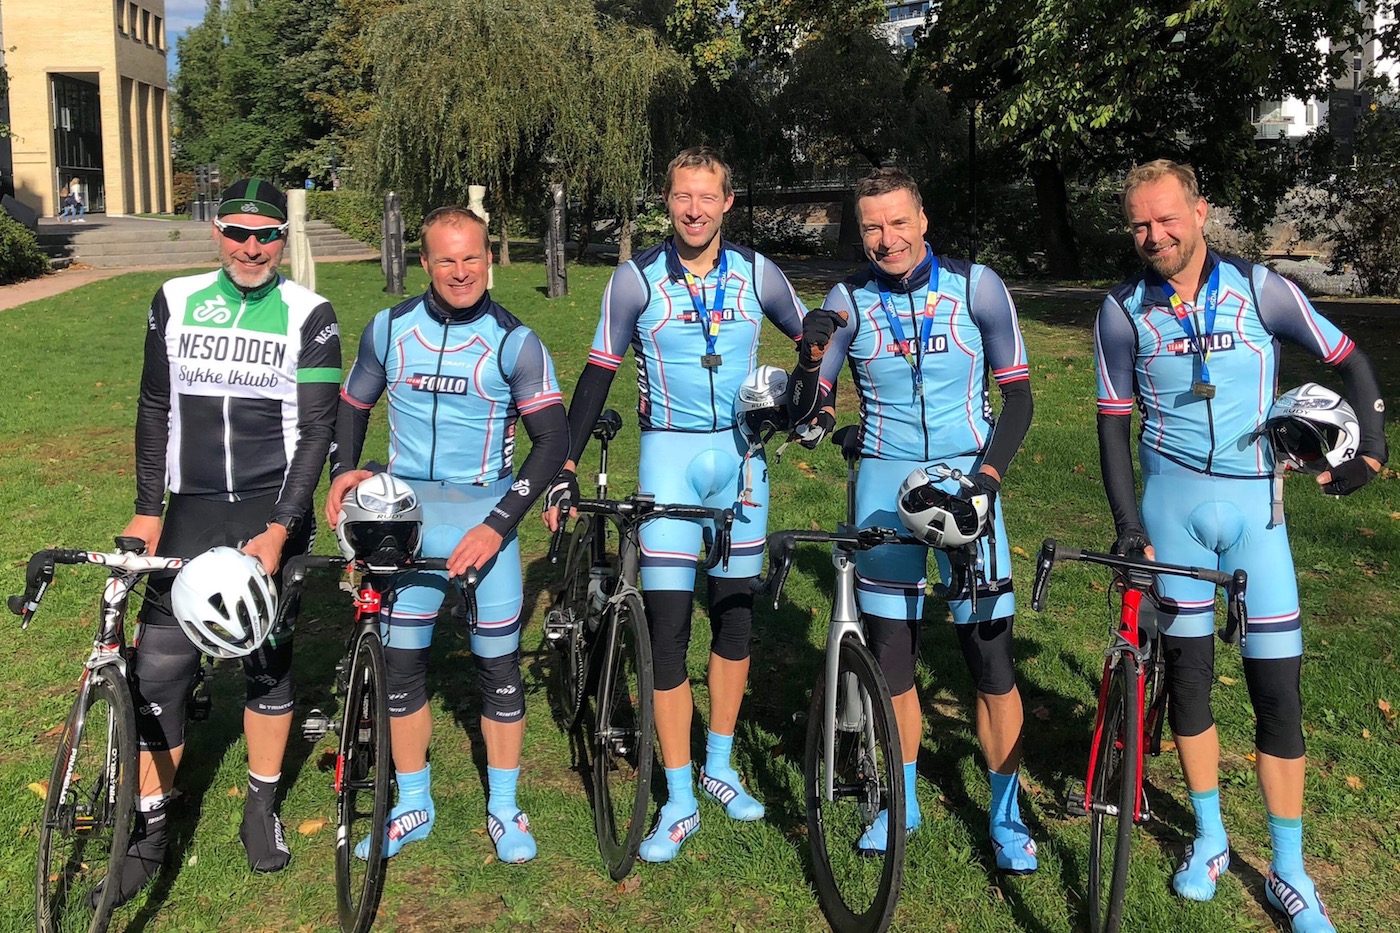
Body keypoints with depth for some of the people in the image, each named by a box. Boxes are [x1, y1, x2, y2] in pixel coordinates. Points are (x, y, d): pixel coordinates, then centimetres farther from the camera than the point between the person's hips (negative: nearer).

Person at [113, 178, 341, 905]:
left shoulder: (309, 316, -4)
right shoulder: (175, 303, 4)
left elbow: (317, 428, -7)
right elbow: (154, 409, 9)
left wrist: (280, 527, -15)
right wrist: (147, 510, 3)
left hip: (273, 512, -2)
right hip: (191, 512, 2)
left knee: (268, 662, 8)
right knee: (158, 670, -2)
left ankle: (262, 809, 27)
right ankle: (150, 828, 15)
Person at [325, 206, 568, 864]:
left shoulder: (515, 341, -8)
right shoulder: (389, 329, 2)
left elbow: (553, 439, -12)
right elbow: (353, 405, 16)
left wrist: (499, 523, -19)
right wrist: (342, 471, -2)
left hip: (485, 515, -2)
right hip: (407, 514, 3)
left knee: (499, 665, 2)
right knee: (401, 665, 7)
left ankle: (503, 808, 20)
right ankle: (412, 806, 25)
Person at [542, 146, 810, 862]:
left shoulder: (755, 273, -1)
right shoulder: (637, 279, -6)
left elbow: (810, 336, 14)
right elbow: (598, 373, -3)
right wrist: (565, 467, -8)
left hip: (741, 454, 3)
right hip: (669, 454, -2)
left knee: (734, 617, 11)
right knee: (667, 629, -5)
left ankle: (719, 766, 29)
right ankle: (678, 803, 6)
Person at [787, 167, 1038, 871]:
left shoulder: (976, 287, -4)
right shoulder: (849, 301, -2)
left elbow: (1017, 395, 1)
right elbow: (804, 412, -2)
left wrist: (987, 474, -12)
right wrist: (811, 357, -22)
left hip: (966, 477, -1)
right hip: (884, 482, 1)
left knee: (990, 652, -2)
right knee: (890, 654, 7)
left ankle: (1005, 813, 16)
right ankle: (903, 800, 26)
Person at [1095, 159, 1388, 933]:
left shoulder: (1260, 290, -5)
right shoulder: (1123, 311, -4)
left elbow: (1349, 361, 6)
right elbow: (1113, 421, 1)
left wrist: (1371, 447, -7)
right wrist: (1128, 524, -5)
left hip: (1254, 501, 0)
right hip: (1171, 500, 1)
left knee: (1277, 686, -1)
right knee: (1188, 671, 8)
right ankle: (1209, 839, 26)